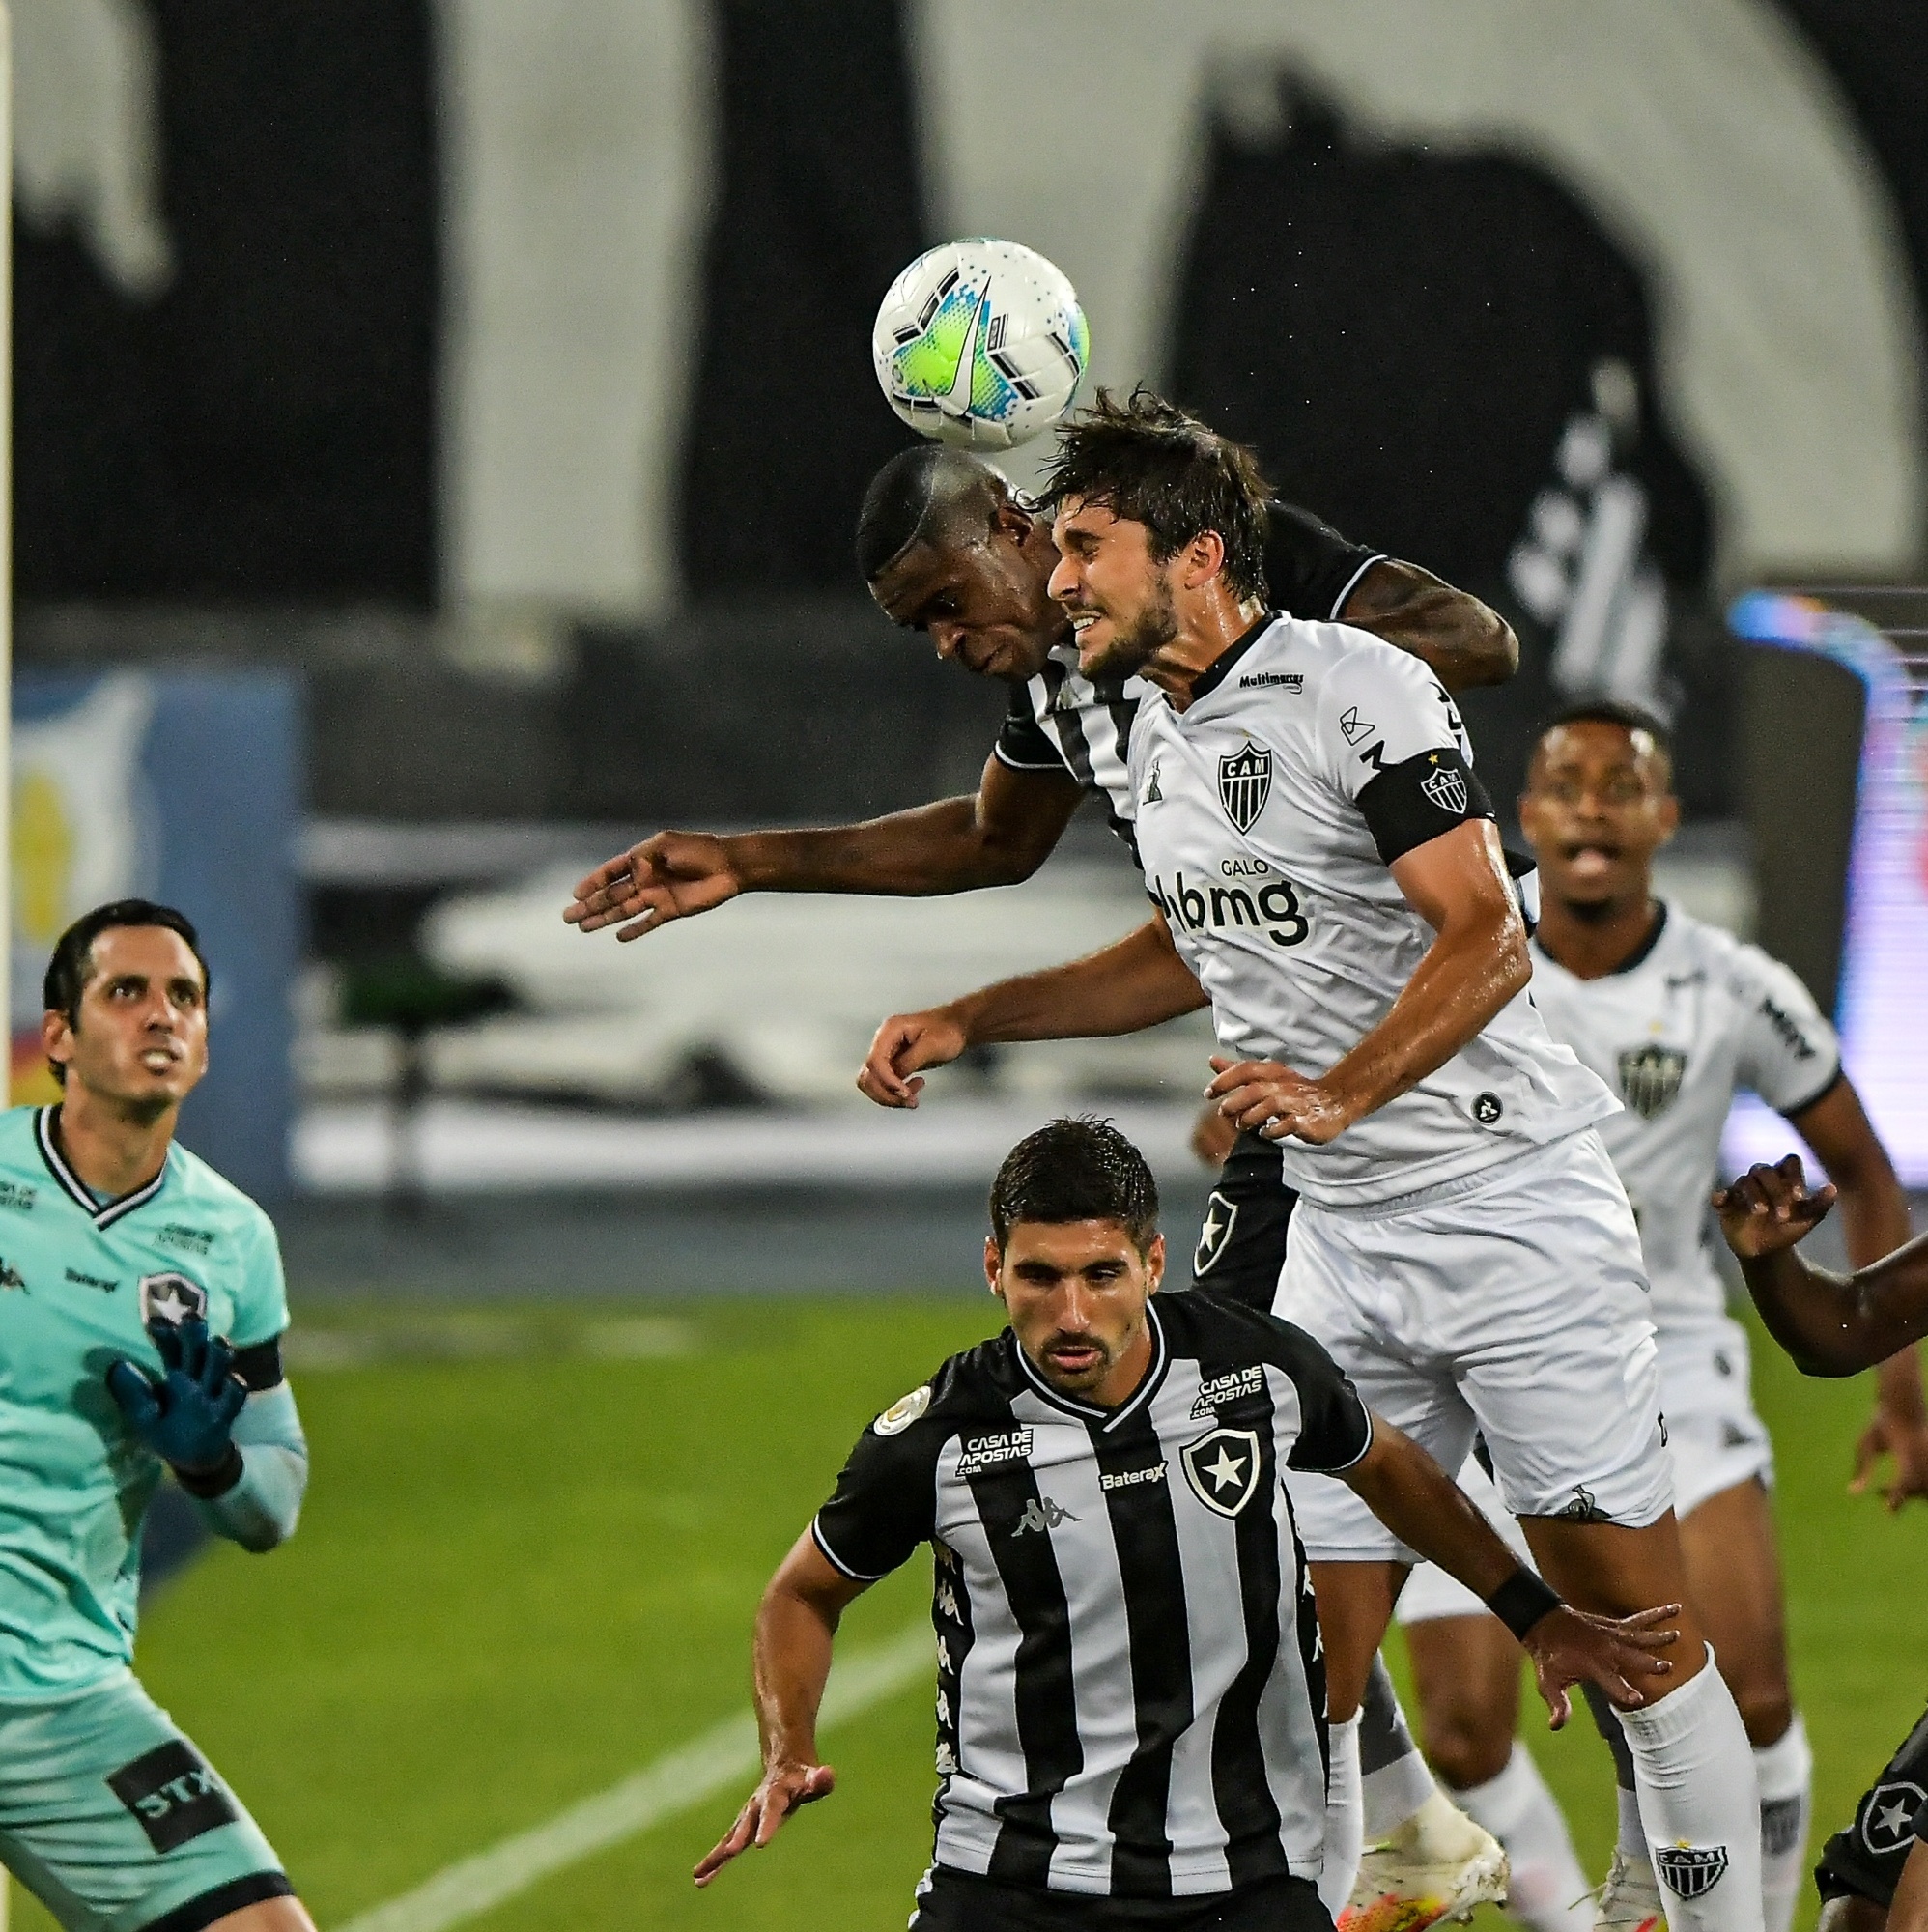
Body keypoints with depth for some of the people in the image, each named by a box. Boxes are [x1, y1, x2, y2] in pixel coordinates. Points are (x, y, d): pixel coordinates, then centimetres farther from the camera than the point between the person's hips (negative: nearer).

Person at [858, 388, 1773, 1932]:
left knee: (1632, 1618, -3)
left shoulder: (1363, 692, -14)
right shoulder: (1161, 731, 12)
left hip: (1513, 1211, -7)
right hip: (1340, 1238, 7)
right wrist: (966, 1023, 22)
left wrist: (1339, 1091, -34)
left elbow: (1486, 939, -21)